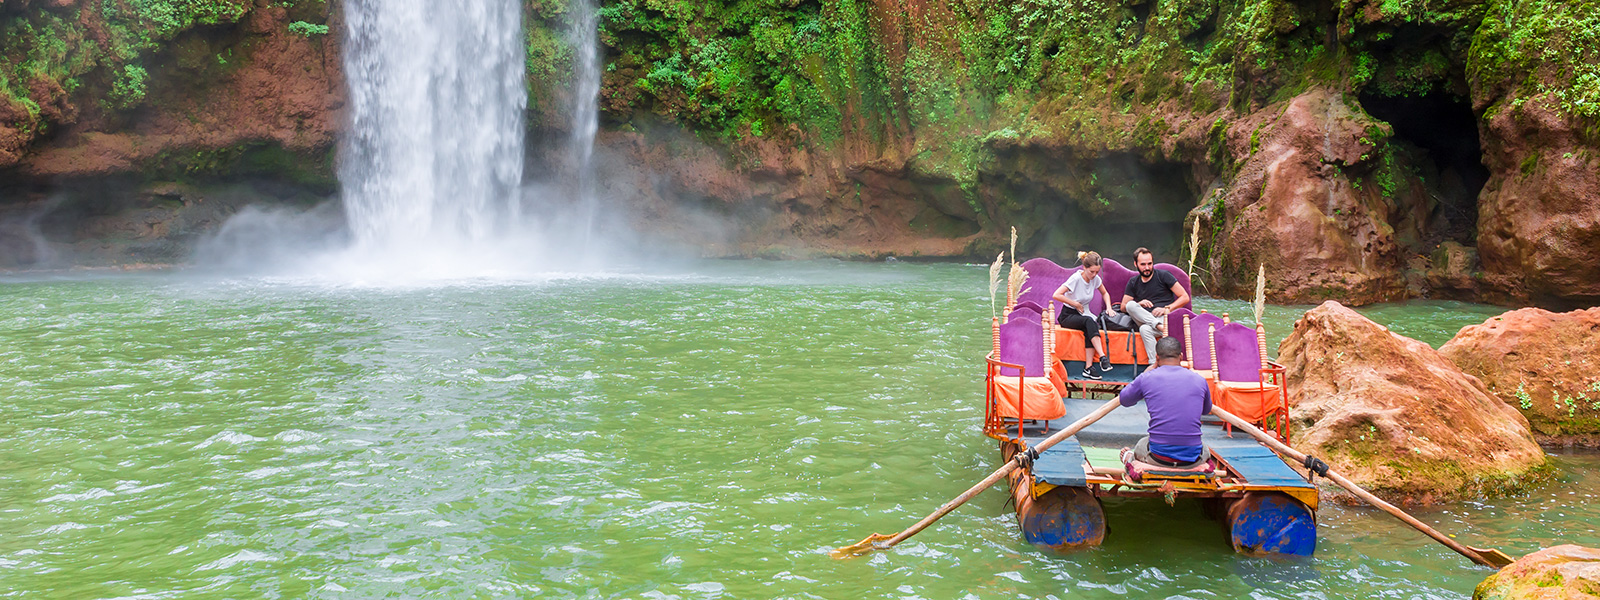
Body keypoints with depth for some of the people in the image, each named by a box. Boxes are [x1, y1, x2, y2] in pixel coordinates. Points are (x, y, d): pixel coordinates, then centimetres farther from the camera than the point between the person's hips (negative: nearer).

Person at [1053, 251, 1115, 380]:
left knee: (1090, 328, -32)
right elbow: (1056, 295, -25)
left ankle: (1088, 368, -38)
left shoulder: (1095, 278, -1)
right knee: (1089, 321, -36)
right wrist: (1076, 304, -17)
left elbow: (1105, 294, 18)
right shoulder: (1076, 278, -18)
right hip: (1068, 316, -5)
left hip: (1083, 315, 5)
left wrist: (1109, 308, 0)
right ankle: (1102, 357, -45)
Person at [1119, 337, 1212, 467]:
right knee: (1205, 450, 37)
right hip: (1192, 460, 1)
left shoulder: (1146, 378, -3)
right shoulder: (1199, 380, 2)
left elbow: (1124, 400, 18)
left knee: (1141, 445, 35)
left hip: (1158, 457, -1)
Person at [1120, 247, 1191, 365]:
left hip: (1165, 319, -4)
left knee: (1145, 329, -37)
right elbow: (1123, 307, 13)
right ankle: (1158, 325, -35)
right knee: (1131, 305, -26)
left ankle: (1154, 364, -43)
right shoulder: (1133, 283, 18)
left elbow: (1185, 297, 4)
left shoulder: (1163, 276, 6)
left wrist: (1167, 309, -10)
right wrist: (1138, 304, -7)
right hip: (1143, 319, 4)